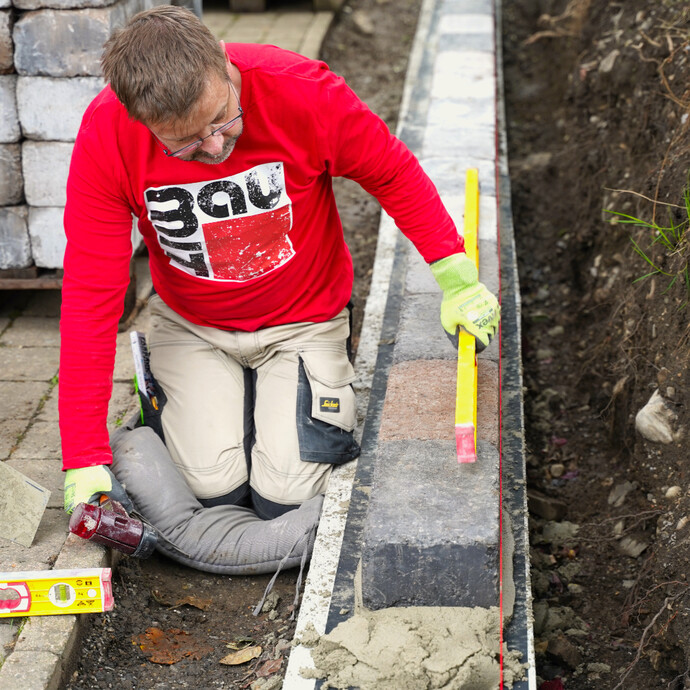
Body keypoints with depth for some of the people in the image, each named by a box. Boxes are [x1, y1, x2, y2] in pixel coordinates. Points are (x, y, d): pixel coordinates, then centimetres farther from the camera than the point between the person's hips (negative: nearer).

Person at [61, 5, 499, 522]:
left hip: (302, 319, -1)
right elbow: (90, 291, -22)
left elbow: (393, 172, -10)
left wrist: (456, 276, -20)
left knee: (283, 498, -10)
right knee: (216, 485, -13)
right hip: (192, 326, 1)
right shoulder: (106, 135, -24)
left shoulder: (301, 89, -27)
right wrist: (84, 456, -25)